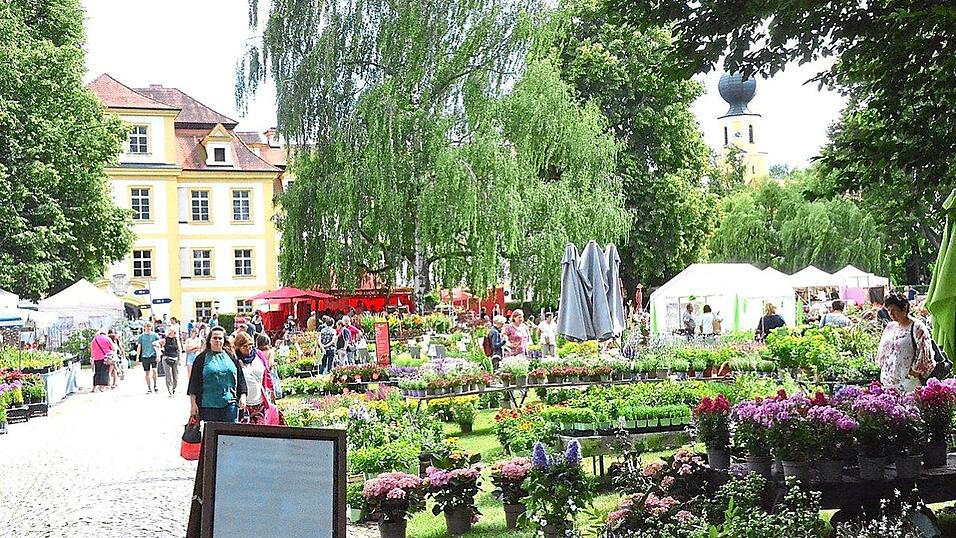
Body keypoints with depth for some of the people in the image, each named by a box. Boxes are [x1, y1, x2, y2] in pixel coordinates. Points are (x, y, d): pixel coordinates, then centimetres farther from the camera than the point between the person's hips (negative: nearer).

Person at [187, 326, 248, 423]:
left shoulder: (231, 357, 13)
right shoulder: (202, 358, 5)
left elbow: (240, 378, 15)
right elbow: (194, 382, 3)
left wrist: (242, 396, 4)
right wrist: (193, 404, -2)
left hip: (229, 404, 2)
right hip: (208, 405, -2)